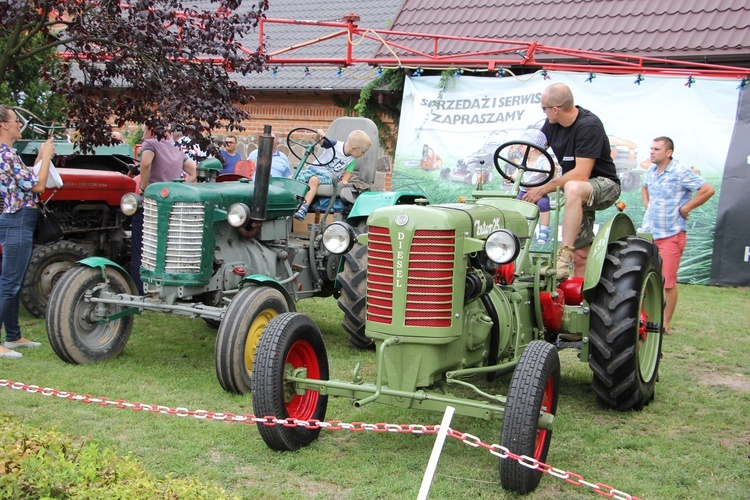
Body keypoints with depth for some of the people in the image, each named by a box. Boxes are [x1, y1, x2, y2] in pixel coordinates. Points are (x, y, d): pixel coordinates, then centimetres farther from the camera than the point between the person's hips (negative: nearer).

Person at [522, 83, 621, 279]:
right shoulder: (552, 123, 1)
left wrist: (544, 189, -25)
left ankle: (563, 256, -44)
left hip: (604, 185, -8)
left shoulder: (589, 126, -23)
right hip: (578, 196, 8)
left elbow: (581, 174, -28)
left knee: (573, 188, -40)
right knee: (580, 255, 0)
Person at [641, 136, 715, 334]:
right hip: (648, 231, 7)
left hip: (671, 234, -6)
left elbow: (708, 190, -17)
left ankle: (666, 324, 4)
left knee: (668, 281, -5)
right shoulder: (651, 171, 10)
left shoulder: (681, 172, -12)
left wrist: (685, 208, -12)